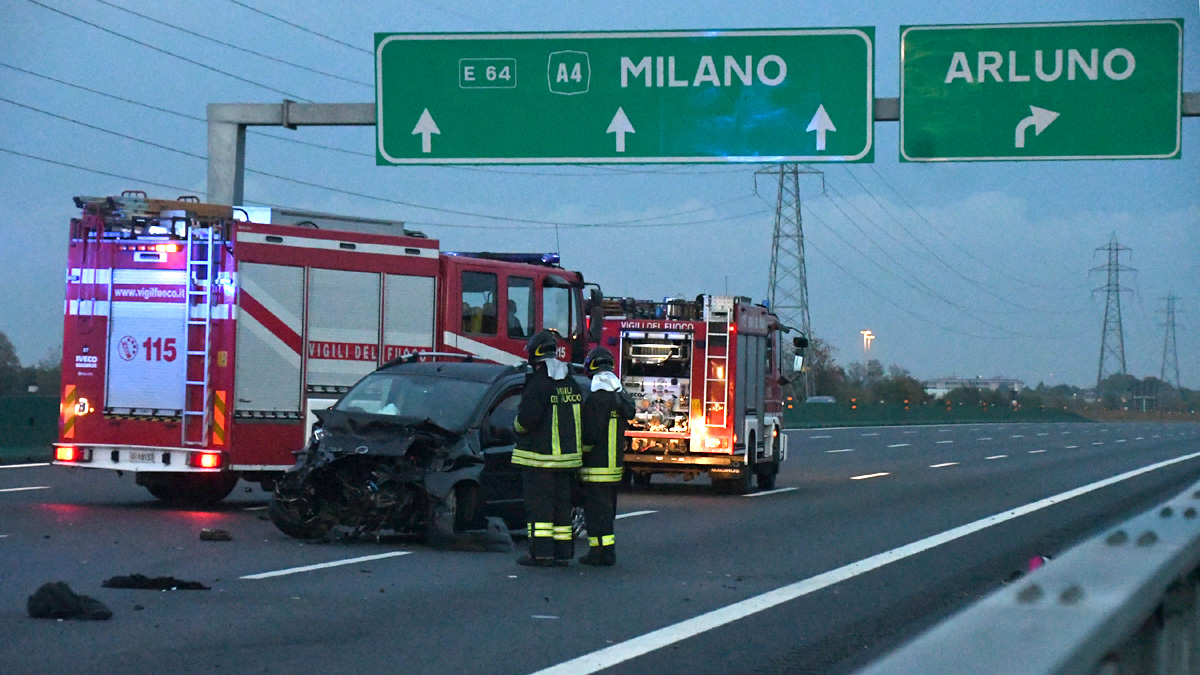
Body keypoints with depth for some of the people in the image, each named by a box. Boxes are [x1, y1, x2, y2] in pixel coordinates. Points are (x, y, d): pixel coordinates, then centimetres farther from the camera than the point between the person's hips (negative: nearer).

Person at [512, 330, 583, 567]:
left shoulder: (538, 383, -14)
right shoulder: (571, 385, 11)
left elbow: (527, 418, -17)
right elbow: (579, 419, 15)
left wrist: (516, 427, 3)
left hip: (539, 456, -7)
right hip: (566, 456, 7)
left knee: (538, 503, -5)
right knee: (562, 503, 11)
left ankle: (541, 552, -8)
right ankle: (563, 553, 11)